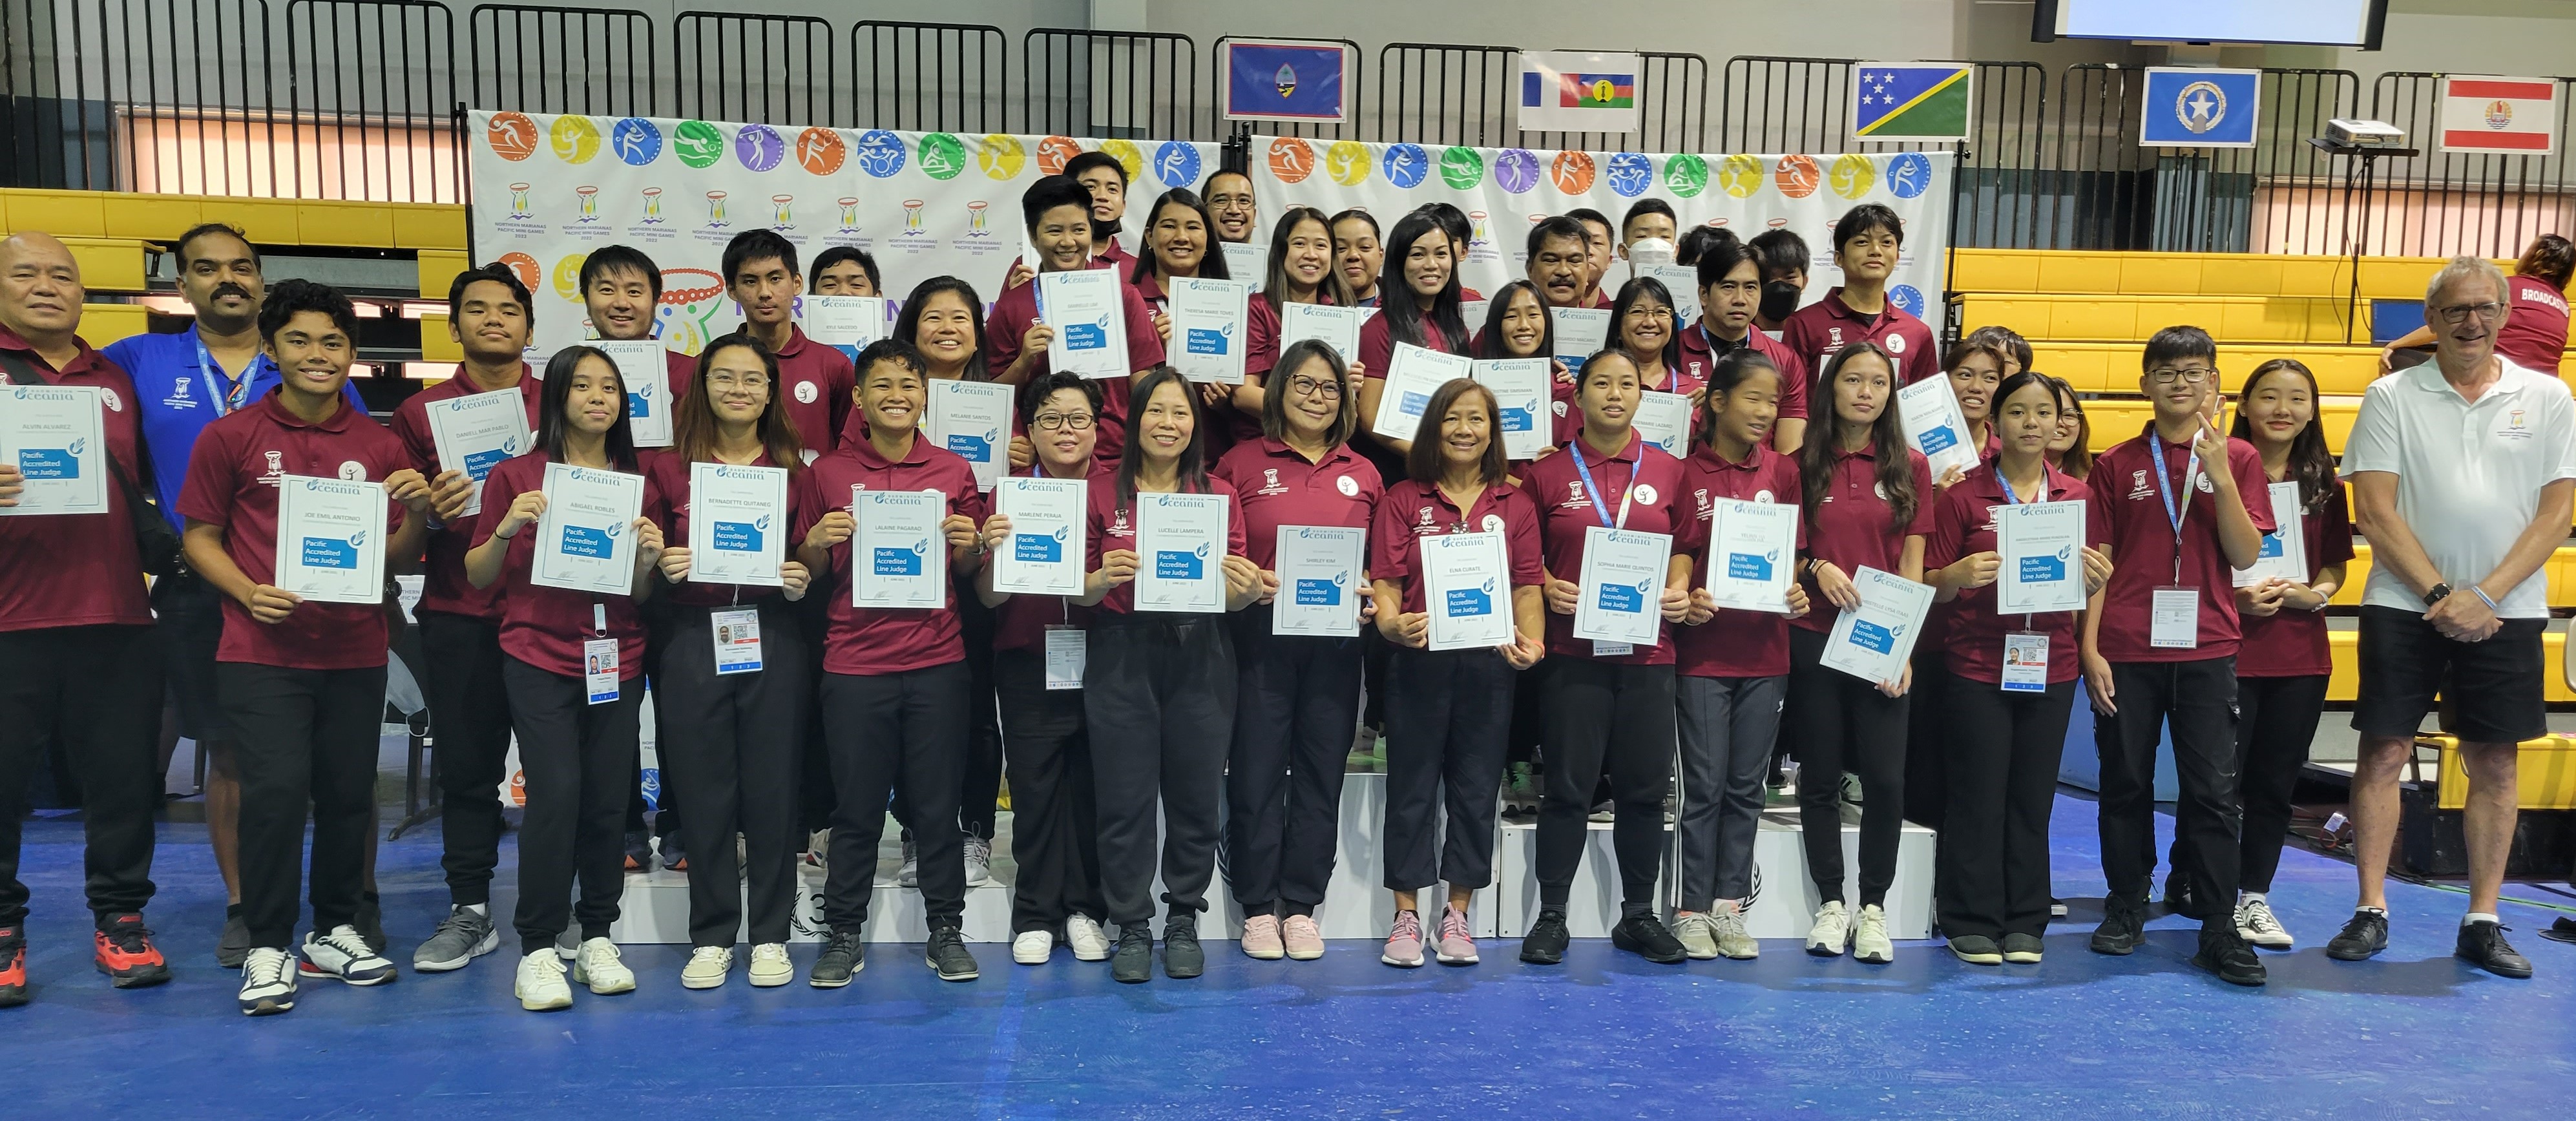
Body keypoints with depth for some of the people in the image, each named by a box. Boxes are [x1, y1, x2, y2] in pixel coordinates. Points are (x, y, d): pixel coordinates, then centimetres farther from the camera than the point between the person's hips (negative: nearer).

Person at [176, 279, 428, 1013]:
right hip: (263, 650, -2)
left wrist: (418, 513, -9)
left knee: (348, 792, 7)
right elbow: (200, 536, 6)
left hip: (355, 651, 3)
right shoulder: (231, 437, 2)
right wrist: (249, 593, -11)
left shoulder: (380, 447, 8)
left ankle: (334, 931, 23)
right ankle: (268, 947, 4)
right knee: (277, 788, -10)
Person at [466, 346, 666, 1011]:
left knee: (608, 798, 2)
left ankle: (597, 938, 15)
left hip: (616, 660, 3)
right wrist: (507, 528, -14)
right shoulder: (516, 478, 2)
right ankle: (538, 949, -1)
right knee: (556, 793, -12)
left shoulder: (637, 486, 11)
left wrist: (648, 558, -9)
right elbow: (478, 577, 3)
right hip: (540, 658, -3)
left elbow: (640, 596, 12)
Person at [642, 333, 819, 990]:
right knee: (703, 792, 4)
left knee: (772, 787, 3)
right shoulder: (669, 469, 5)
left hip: (772, 640, 0)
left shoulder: (793, 471, 7)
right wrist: (663, 567, -13)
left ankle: (771, 935, 15)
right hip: (692, 644, 0)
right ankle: (711, 938, 17)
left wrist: (801, 581, -11)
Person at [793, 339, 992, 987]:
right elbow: (808, 571, 9)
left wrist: (969, 545, -9)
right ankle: (843, 934, 19)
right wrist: (819, 540, -11)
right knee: (856, 806, 7)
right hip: (854, 663, 0)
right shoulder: (830, 473, 4)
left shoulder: (953, 472, 6)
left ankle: (946, 930, 19)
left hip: (937, 661, 1)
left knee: (938, 804, 7)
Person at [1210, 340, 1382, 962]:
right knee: (1256, 770, 2)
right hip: (1261, 636, -2)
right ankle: (1258, 906, 15)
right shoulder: (1241, 463, 2)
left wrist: (1371, 597, -4)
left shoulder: (1364, 475, 11)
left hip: (1335, 640, 3)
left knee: (1321, 771, 7)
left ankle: (1301, 904, 20)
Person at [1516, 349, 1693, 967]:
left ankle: (1637, 915, 23)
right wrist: (1548, 587, -11)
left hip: (1648, 650, 2)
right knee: (1569, 786, 2)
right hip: (1575, 651, -2)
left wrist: (1680, 587, -4)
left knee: (1645, 787, 8)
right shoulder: (1548, 471, 3)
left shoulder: (1667, 470, 8)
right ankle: (1551, 916, 13)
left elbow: (1683, 545, 14)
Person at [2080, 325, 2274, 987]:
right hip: (2126, 651, 0)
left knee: (2213, 788, 1)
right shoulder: (2118, 464, 4)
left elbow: (2245, 555, -4)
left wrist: (2219, 474, -13)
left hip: (2206, 650, 0)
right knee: (2126, 782, 8)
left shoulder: (2238, 459, 6)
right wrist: (2089, 647, -3)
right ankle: (2126, 906, 22)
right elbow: (2098, 561, 3)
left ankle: (2219, 927, 7)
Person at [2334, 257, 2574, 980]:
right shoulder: (2392, 397, 1)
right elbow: (2375, 512, -4)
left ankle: (2483, 922, 16)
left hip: (2505, 611, 2)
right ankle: (2371, 912, 9)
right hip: (2404, 605, -1)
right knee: (2384, 754, -1)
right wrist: (2441, 595, -10)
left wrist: (2484, 596, -9)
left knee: (2494, 764, 6)